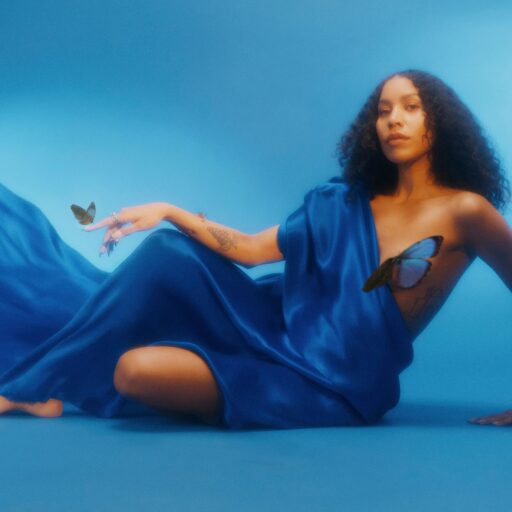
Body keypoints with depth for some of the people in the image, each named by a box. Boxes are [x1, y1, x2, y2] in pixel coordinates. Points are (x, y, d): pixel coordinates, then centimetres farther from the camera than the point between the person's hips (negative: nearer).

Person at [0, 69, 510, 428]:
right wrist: (168, 210, -3)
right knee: (168, 252, -12)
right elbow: (248, 249, 5)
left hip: (336, 387, -5)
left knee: (138, 370, -24)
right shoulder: (344, 201, 7)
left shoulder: (463, 211, -9)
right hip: (282, 332, 6)